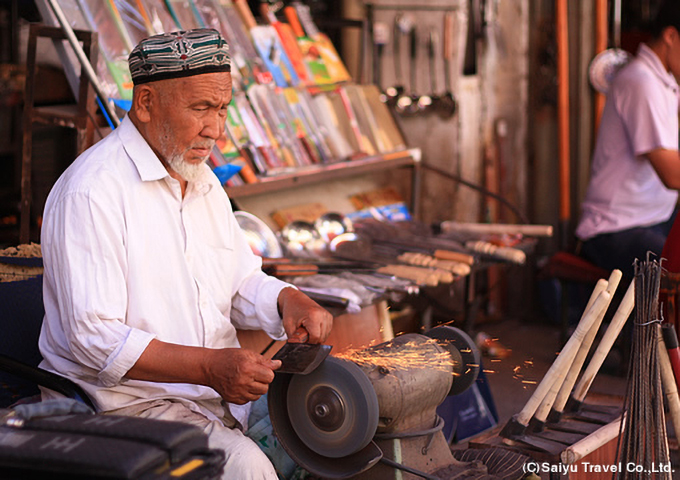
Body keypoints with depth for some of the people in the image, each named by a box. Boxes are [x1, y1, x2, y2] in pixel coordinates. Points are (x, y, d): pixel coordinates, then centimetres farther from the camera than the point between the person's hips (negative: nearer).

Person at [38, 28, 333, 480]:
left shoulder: (202, 180, 15)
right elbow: (94, 339, -21)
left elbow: (243, 282, 21)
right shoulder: (91, 192, -15)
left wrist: (289, 300, -2)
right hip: (123, 400, -8)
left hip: (220, 391, 8)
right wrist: (210, 366, -29)